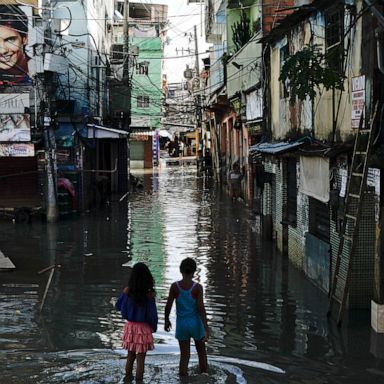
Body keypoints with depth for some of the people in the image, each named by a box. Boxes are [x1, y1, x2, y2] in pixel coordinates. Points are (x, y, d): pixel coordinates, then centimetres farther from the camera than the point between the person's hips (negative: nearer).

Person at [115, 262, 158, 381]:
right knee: (140, 359, 6)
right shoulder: (149, 294, -17)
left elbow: (119, 306, 6)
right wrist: (154, 328, 6)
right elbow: (152, 315, -11)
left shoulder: (127, 291, -9)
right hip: (143, 328, -4)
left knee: (130, 356, 20)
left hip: (130, 327, 4)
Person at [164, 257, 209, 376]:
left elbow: (168, 306, -4)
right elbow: (201, 309, -15)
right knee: (201, 353, 19)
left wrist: (166, 321, 14)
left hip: (181, 324, 1)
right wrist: (206, 329, -12)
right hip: (196, 323, -1)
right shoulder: (197, 287, -13)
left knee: (184, 356, 8)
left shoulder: (175, 286, -8)